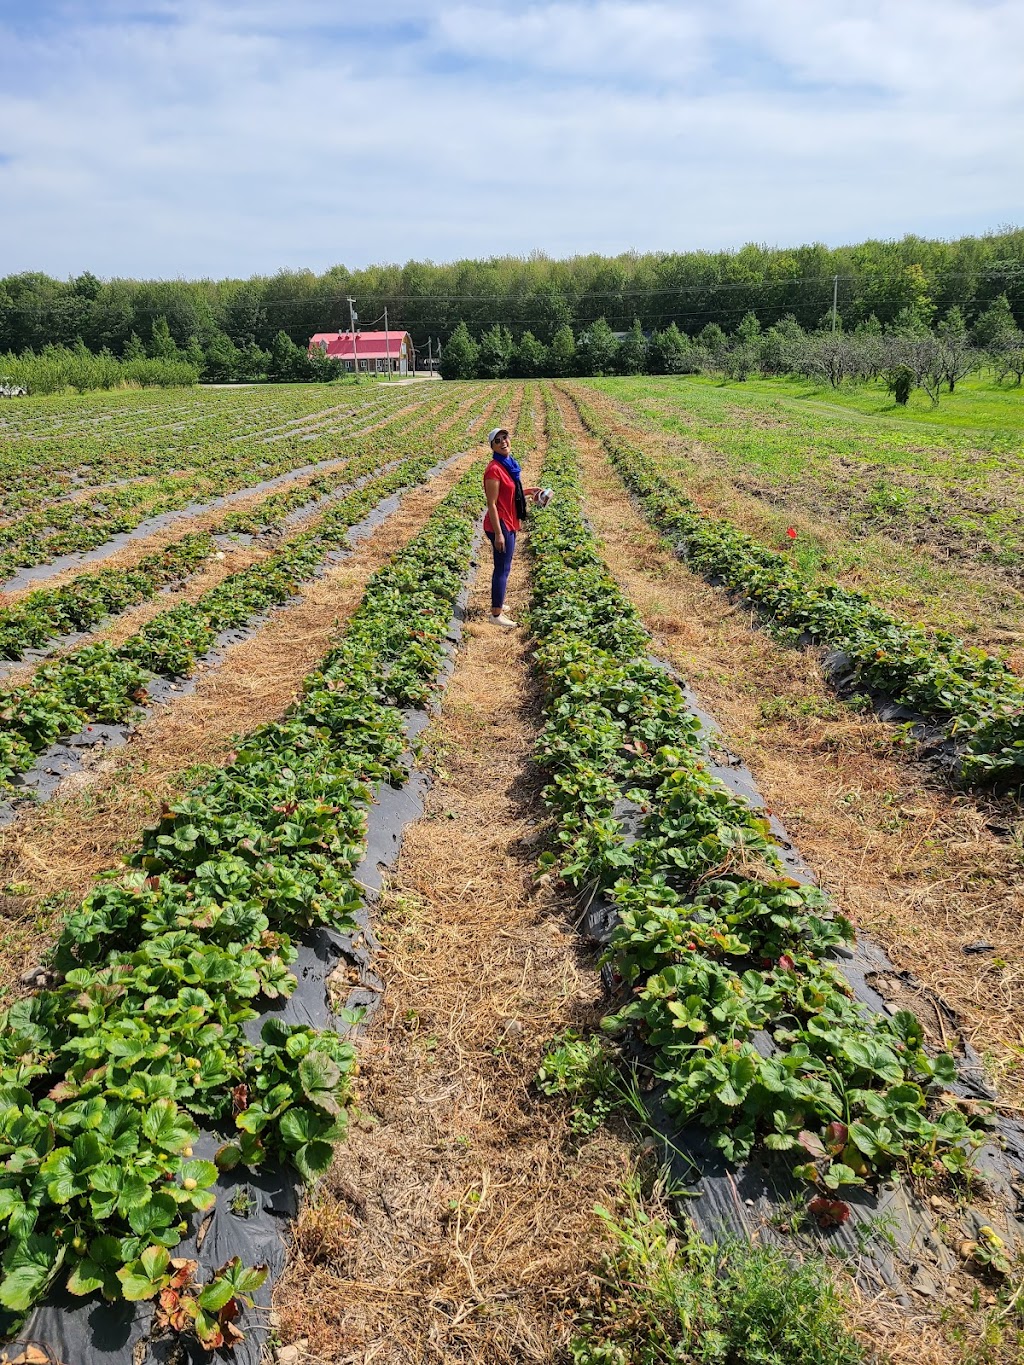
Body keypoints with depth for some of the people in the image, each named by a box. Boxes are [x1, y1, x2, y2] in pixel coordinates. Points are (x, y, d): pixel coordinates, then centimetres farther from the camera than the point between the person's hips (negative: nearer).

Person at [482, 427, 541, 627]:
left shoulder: (509, 464, 8)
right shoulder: (494, 469, -20)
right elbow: (491, 504, -21)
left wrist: (527, 491, 10)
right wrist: (498, 533, -22)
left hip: (509, 524, 9)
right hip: (500, 526, -9)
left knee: (503, 567, 18)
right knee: (503, 568, -3)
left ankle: (497, 603, 31)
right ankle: (496, 614, 5)